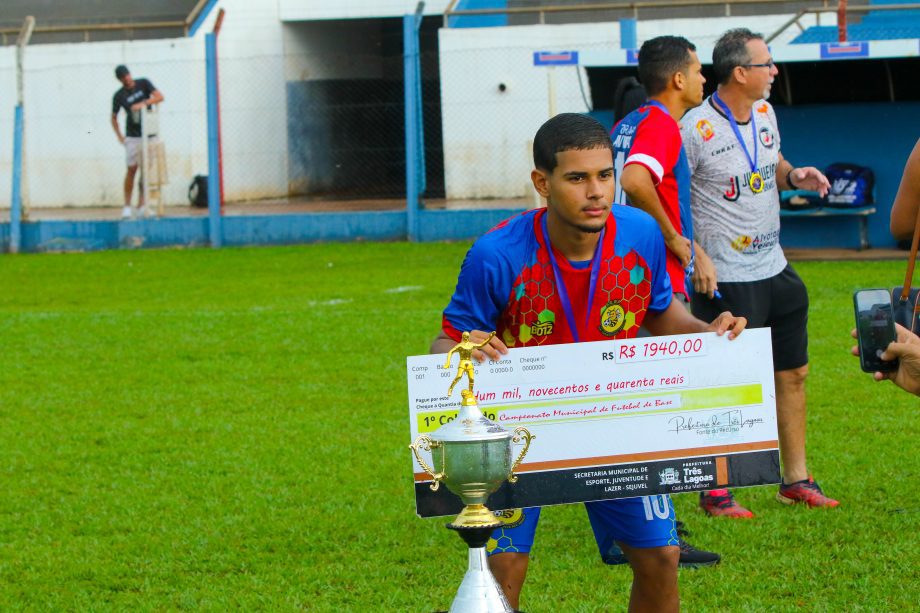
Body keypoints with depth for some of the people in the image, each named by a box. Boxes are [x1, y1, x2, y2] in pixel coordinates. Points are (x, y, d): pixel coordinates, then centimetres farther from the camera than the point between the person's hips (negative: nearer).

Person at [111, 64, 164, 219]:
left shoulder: (143, 84, 2)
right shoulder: (119, 96, 0)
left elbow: (159, 97, -9)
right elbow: (114, 118, 8)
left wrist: (143, 103, -23)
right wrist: (119, 136, -2)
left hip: (150, 135, 1)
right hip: (133, 137, -1)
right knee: (132, 169, -6)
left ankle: (141, 205, 6)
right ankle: (127, 206, -1)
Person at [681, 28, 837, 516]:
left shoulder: (765, 115, 6)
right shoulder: (696, 129, -17)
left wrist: (793, 175, 0)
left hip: (774, 269, 8)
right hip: (726, 279, -8)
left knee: (793, 374, 12)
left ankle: (795, 479, 24)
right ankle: (715, 493, 7)